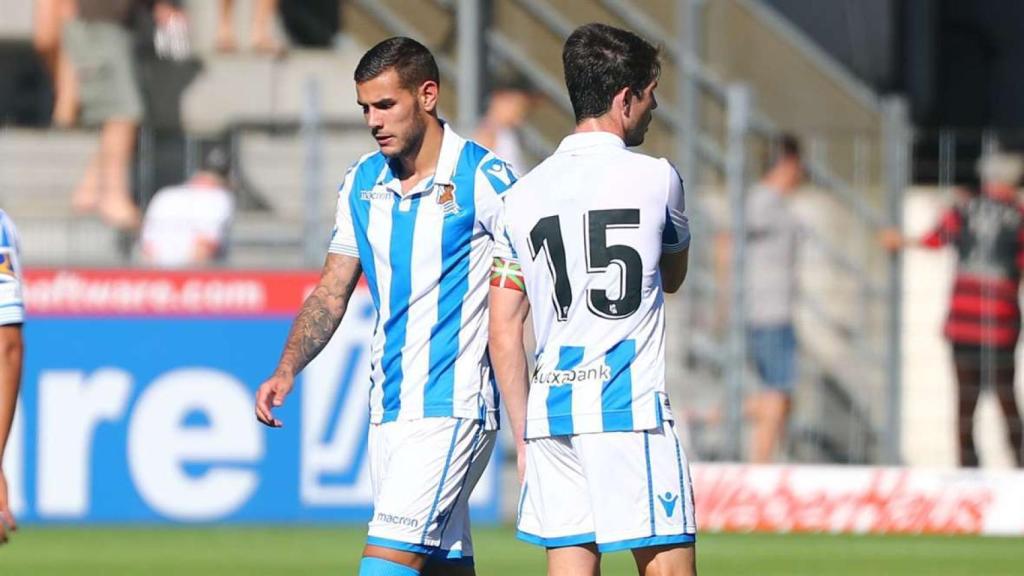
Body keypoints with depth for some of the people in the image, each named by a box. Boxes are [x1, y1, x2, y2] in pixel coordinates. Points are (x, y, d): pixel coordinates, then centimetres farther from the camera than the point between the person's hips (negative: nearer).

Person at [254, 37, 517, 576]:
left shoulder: (484, 179, -8)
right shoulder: (362, 183, 10)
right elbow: (332, 291, 15)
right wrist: (287, 370, 0)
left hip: (452, 406, -6)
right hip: (388, 407, 6)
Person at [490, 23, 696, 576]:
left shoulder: (524, 194, 9)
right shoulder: (654, 178, -2)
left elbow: (503, 336, 10)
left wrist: (525, 438, 17)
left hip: (551, 410, 5)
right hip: (628, 408, -5)